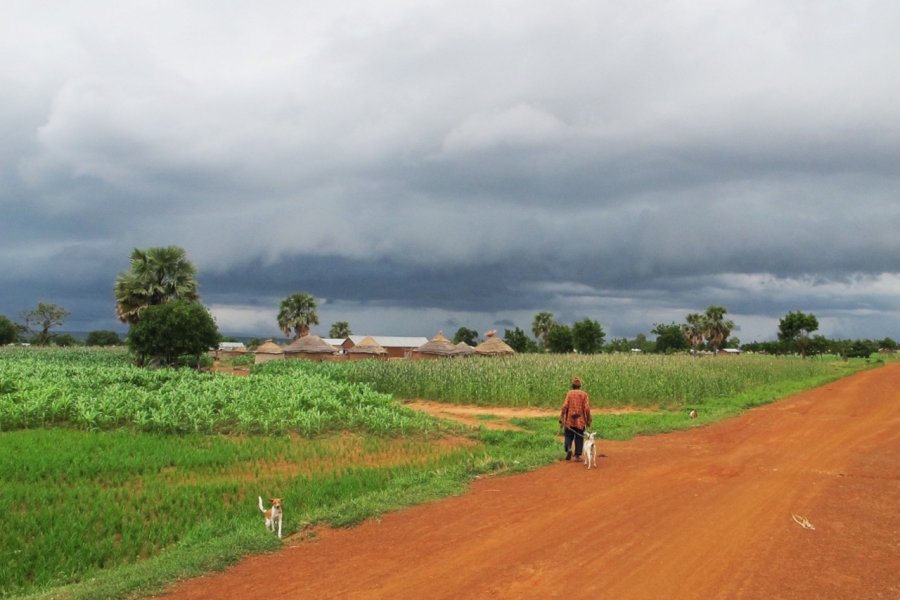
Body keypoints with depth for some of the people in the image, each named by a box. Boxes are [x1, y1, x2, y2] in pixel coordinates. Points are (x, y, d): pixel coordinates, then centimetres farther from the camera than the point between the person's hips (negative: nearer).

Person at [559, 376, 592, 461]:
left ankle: (568, 448, -12)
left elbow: (564, 406, -8)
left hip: (569, 420, 0)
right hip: (580, 421, 0)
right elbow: (587, 408, -6)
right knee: (579, 438, 9)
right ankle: (578, 455, 7)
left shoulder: (569, 393, -1)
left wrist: (561, 419, -5)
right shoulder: (584, 394, 0)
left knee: (568, 436, 12)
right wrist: (588, 421, 2)